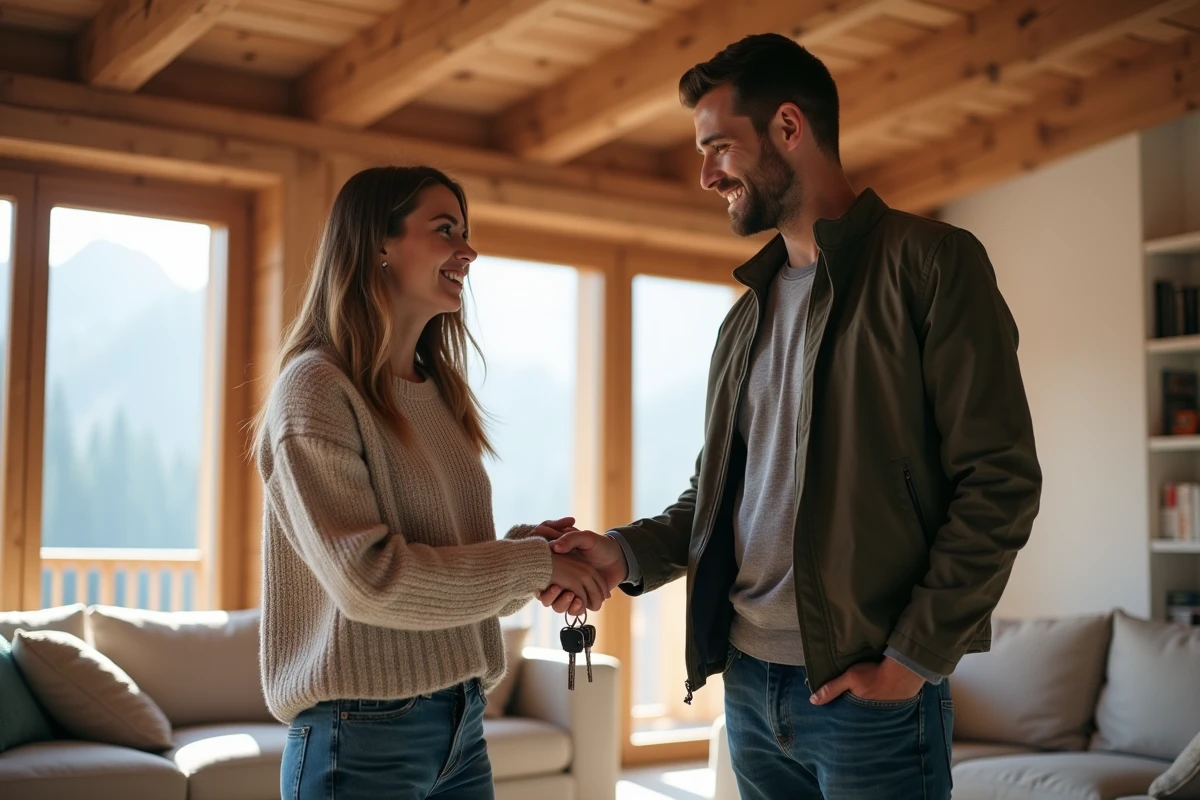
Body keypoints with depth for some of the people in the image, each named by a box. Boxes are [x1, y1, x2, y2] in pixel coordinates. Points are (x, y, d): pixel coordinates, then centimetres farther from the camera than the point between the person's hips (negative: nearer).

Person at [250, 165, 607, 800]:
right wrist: (531, 564, -13)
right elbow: (368, 577, -20)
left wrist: (527, 547, -7)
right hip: (362, 738, -7)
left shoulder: (440, 394, 11)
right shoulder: (317, 389, -12)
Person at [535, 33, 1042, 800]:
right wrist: (627, 552, 0)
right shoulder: (750, 311, 15)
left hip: (867, 695, -6)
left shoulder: (929, 261, -6)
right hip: (749, 684, 6)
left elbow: (1000, 481, -12)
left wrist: (915, 658, -14)